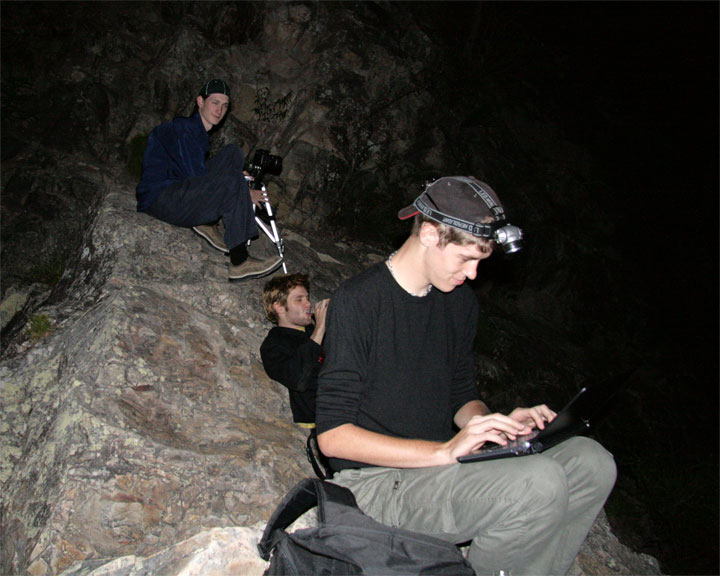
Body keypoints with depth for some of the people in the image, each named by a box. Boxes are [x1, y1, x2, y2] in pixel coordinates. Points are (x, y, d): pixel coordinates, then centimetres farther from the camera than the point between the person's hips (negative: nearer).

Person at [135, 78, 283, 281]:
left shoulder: (199, 133, 20)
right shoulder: (182, 129, -11)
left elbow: (199, 177, 20)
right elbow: (196, 176, -19)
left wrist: (237, 180, 9)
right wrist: (243, 192, -15)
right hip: (159, 200, -9)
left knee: (233, 154, 2)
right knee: (233, 183, -28)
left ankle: (207, 223, -6)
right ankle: (239, 262, -28)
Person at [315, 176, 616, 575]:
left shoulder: (461, 302, 10)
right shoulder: (358, 302, -13)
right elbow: (333, 436, -16)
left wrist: (499, 423, -4)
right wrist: (444, 451, -23)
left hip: (441, 468, 7)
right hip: (378, 482, -7)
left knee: (589, 459, -11)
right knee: (540, 483, -28)